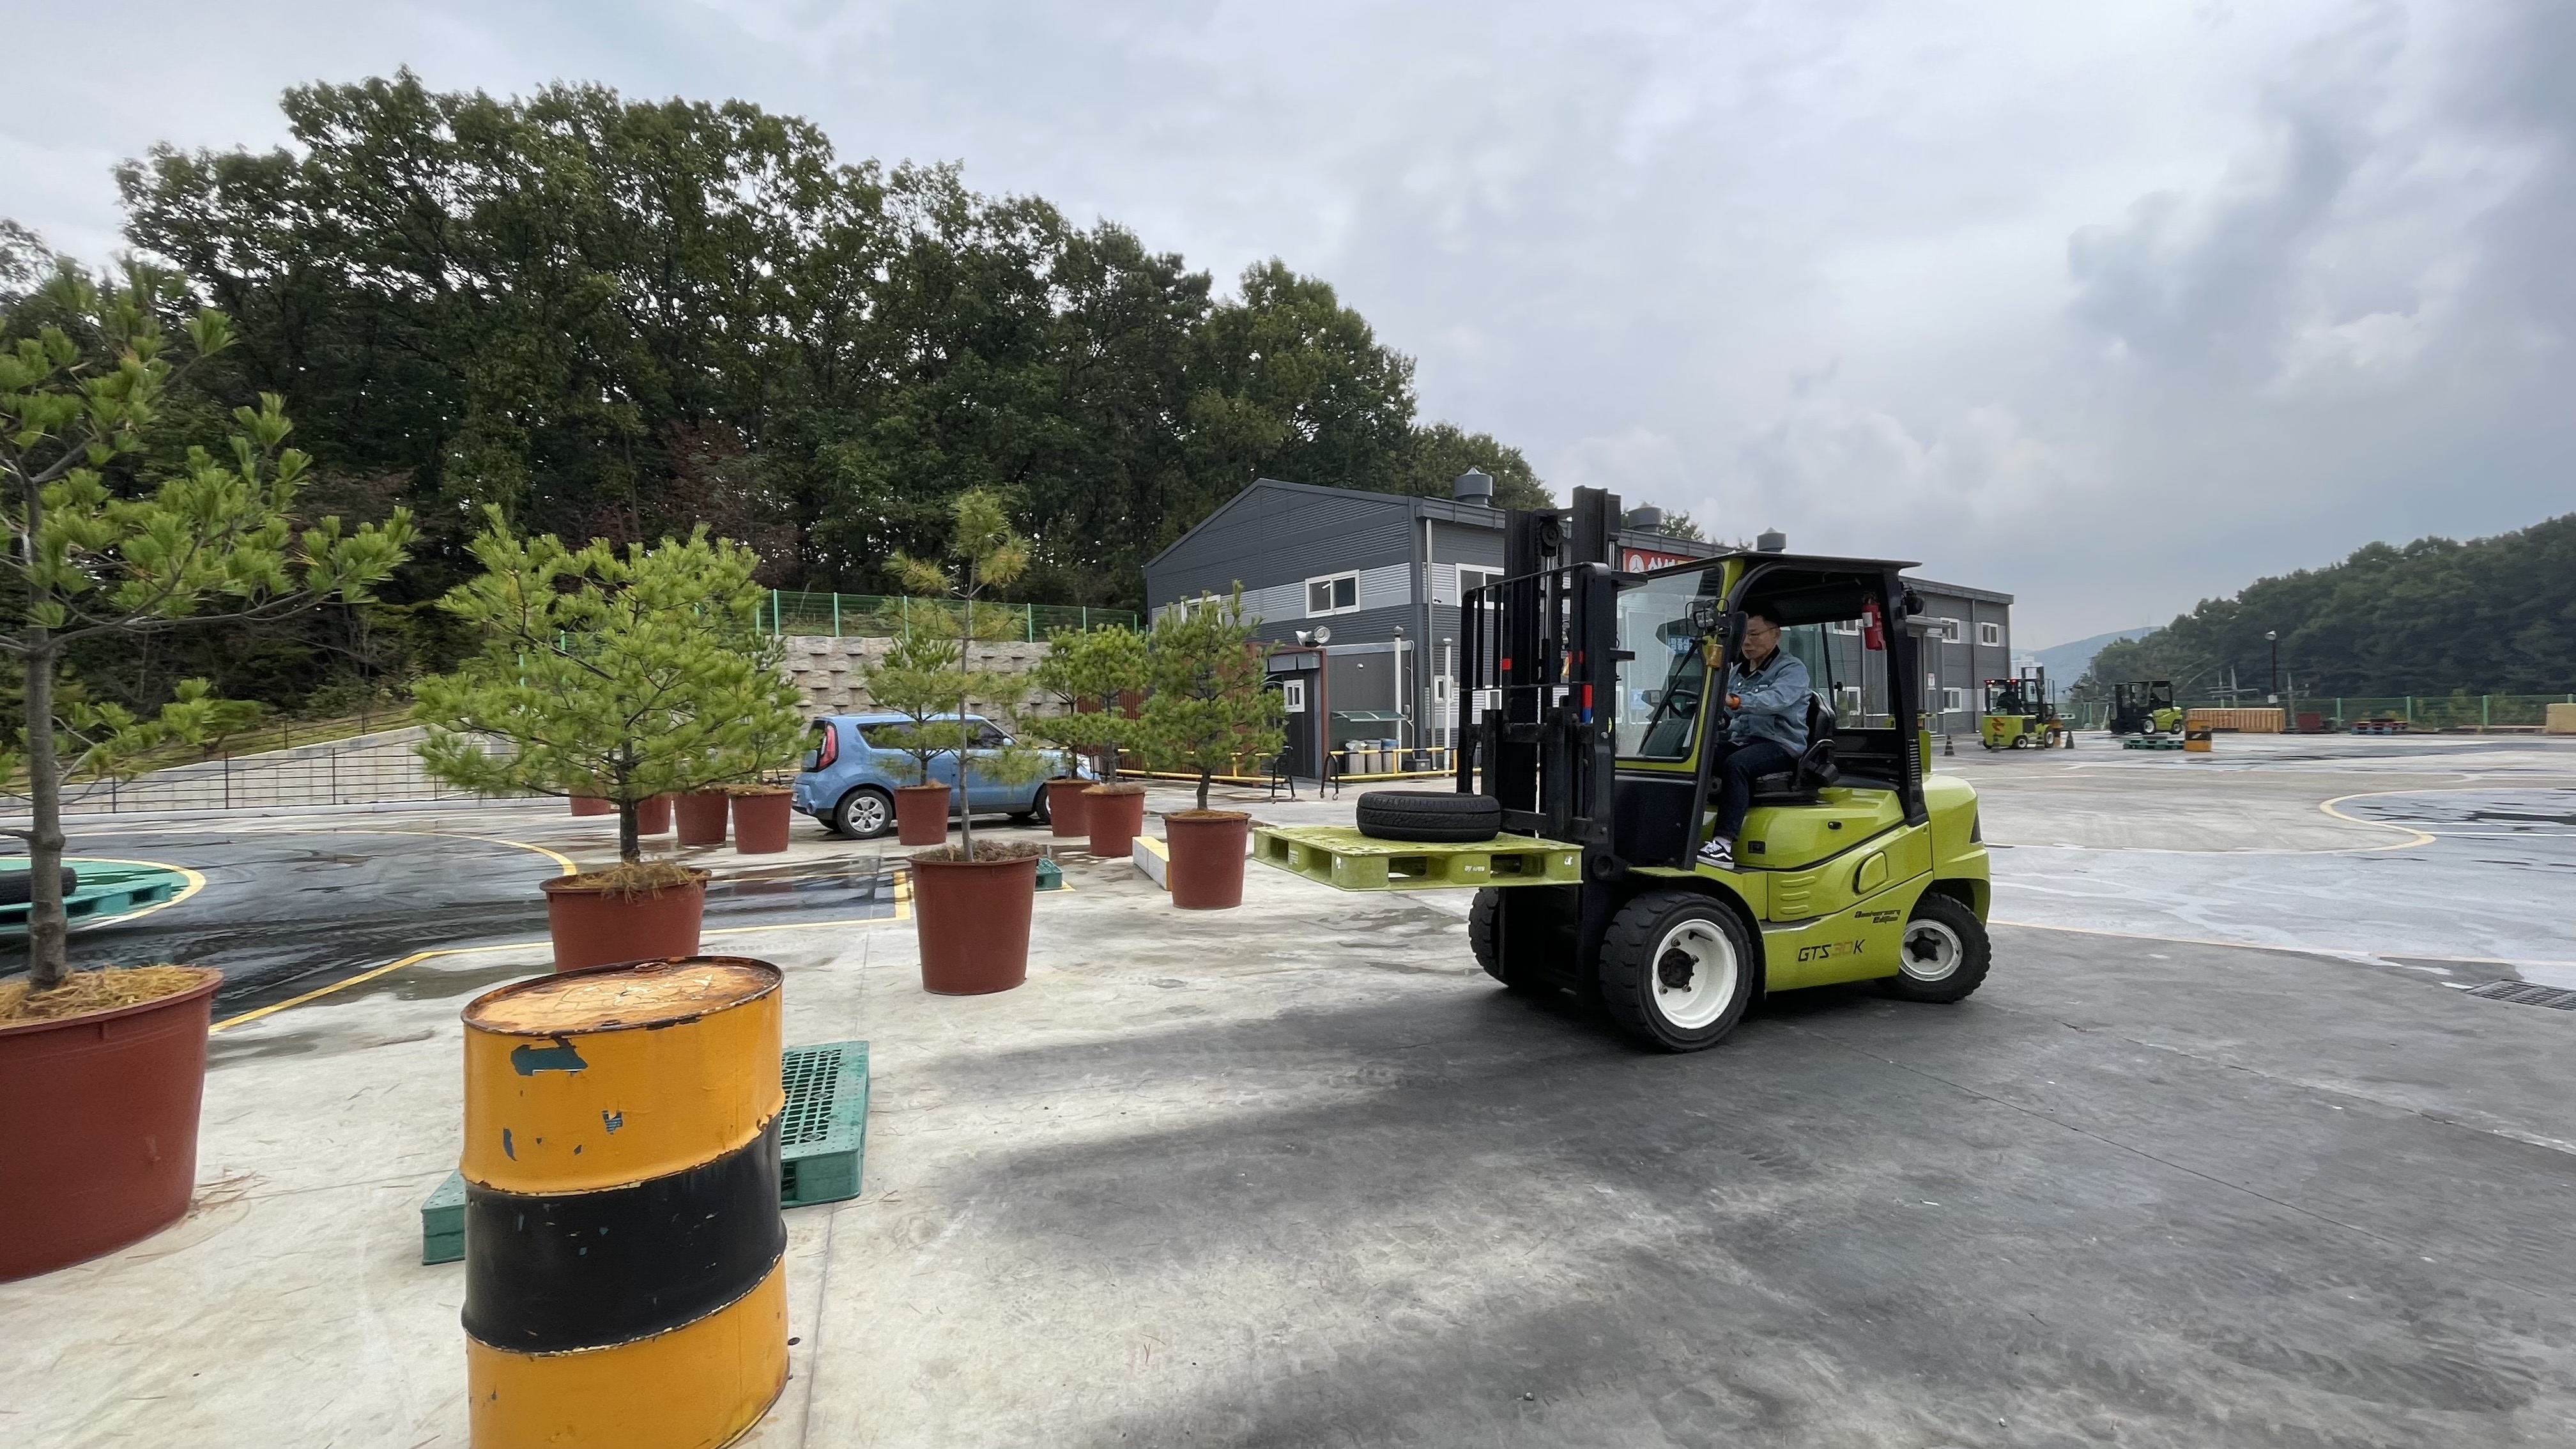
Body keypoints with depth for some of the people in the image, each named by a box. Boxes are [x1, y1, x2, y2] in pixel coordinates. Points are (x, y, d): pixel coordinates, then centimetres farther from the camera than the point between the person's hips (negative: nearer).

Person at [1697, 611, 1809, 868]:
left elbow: (1775, 699, -24)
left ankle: (1724, 845, -42)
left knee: (1735, 765, -36)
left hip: (1780, 745, -7)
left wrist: (1736, 701, -40)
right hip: (1739, 742, 7)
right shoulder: (1736, 672, 22)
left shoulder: (1792, 669, -1)